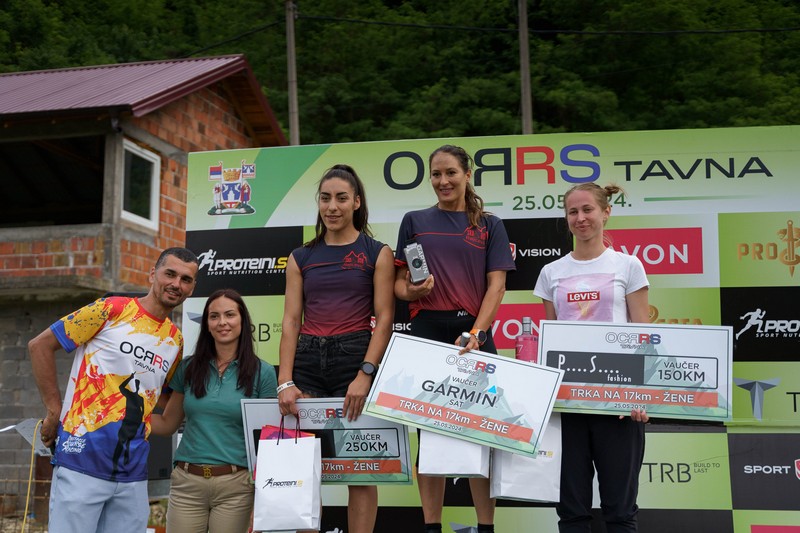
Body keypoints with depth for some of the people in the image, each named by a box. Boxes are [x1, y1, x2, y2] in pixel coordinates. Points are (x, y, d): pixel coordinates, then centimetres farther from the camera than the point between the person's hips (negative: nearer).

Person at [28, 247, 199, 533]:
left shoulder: (176, 340, 12)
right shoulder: (112, 309, -4)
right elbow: (40, 345, -1)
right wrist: (55, 411, -4)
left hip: (133, 473, 5)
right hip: (82, 461, -5)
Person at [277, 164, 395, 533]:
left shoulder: (377, 253, 4)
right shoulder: (301, 257, 12)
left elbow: (384, 319, -3)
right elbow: (291, 321, 6)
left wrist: (365, 375, -15)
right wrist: (285, 382, -5)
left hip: (355, 357, -3)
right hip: (307, 361, 3)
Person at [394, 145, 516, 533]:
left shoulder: (489, 225, 8)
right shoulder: (415, 222, 10)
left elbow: (496, 285, 0)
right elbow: (398, 282, 9)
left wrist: (476, 333, -13)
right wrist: (411, 291, -14)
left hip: (474, 333, 0)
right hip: (427, 332, 1)